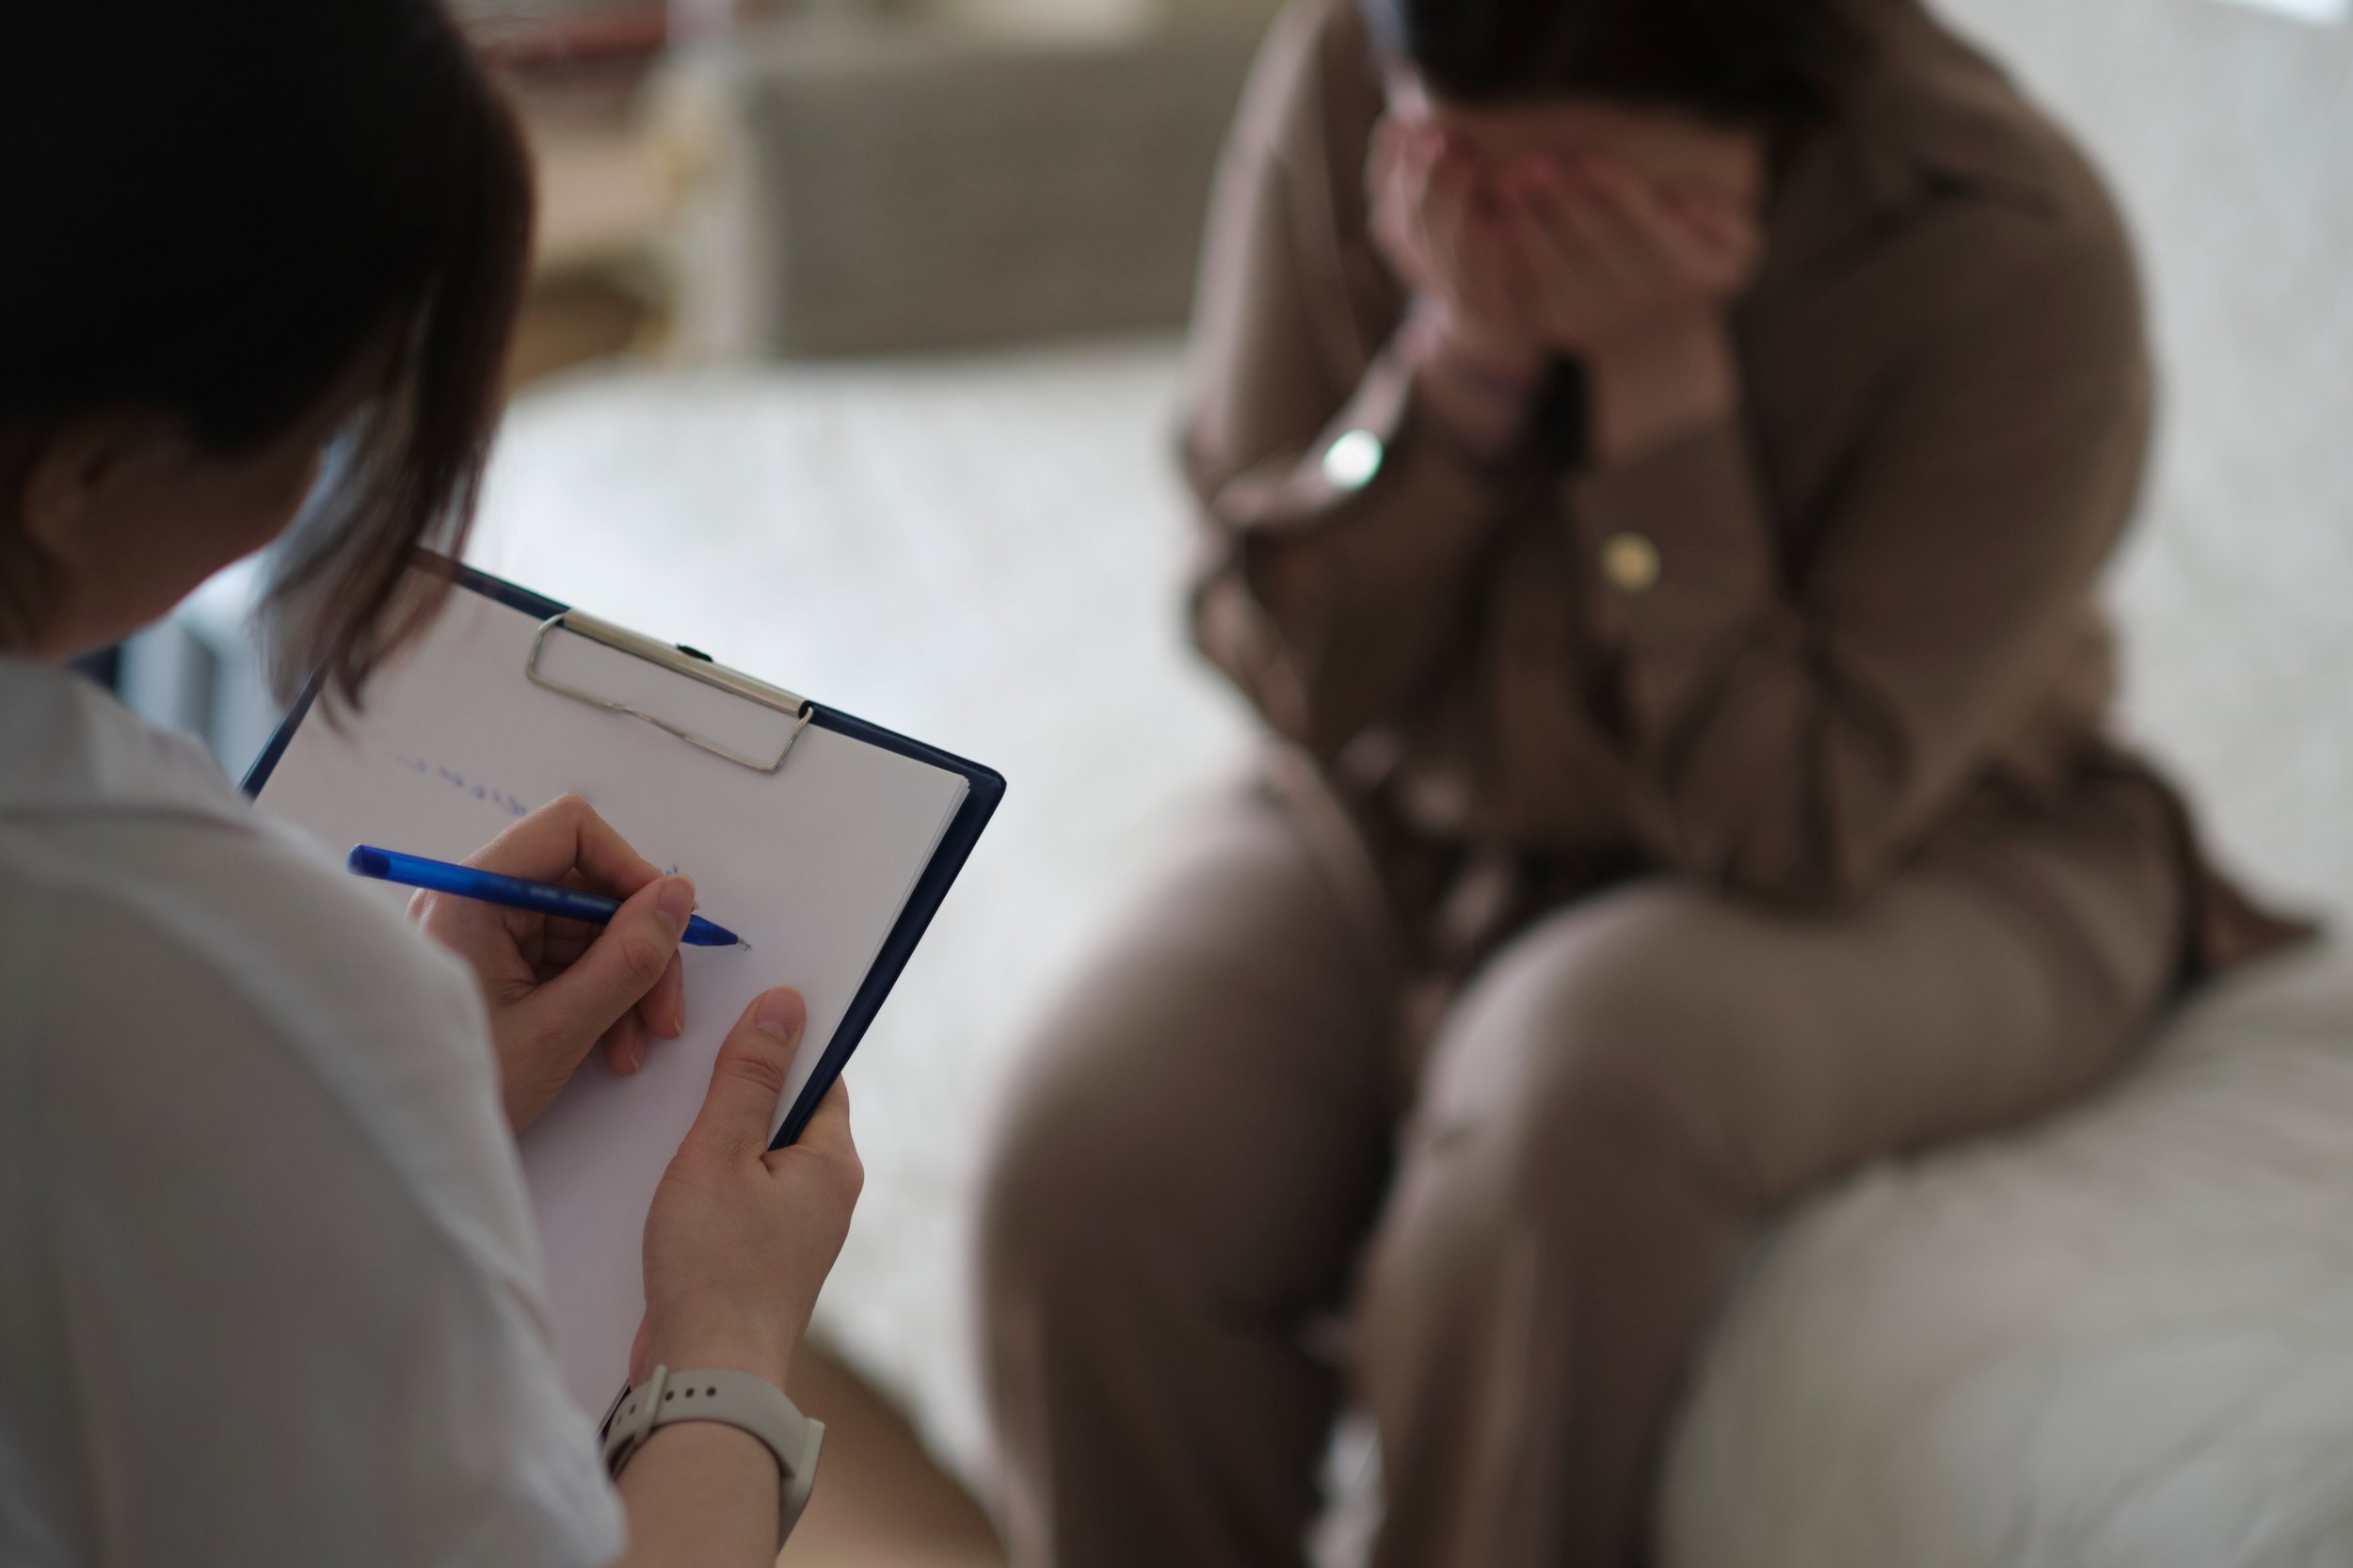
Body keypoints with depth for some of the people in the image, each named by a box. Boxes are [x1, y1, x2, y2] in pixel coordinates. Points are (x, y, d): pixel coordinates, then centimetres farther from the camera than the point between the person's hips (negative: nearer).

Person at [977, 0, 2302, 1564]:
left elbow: (1790, 829, -24)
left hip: (1915, 868, -3)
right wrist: (1463, 356, -26)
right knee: (1091, 1167, -23)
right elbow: (1302, 669, -9)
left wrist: (1659, 374, -30)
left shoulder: (2016, 256, -24)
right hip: (1421, 814, 3)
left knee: (1574, 1090, -35)